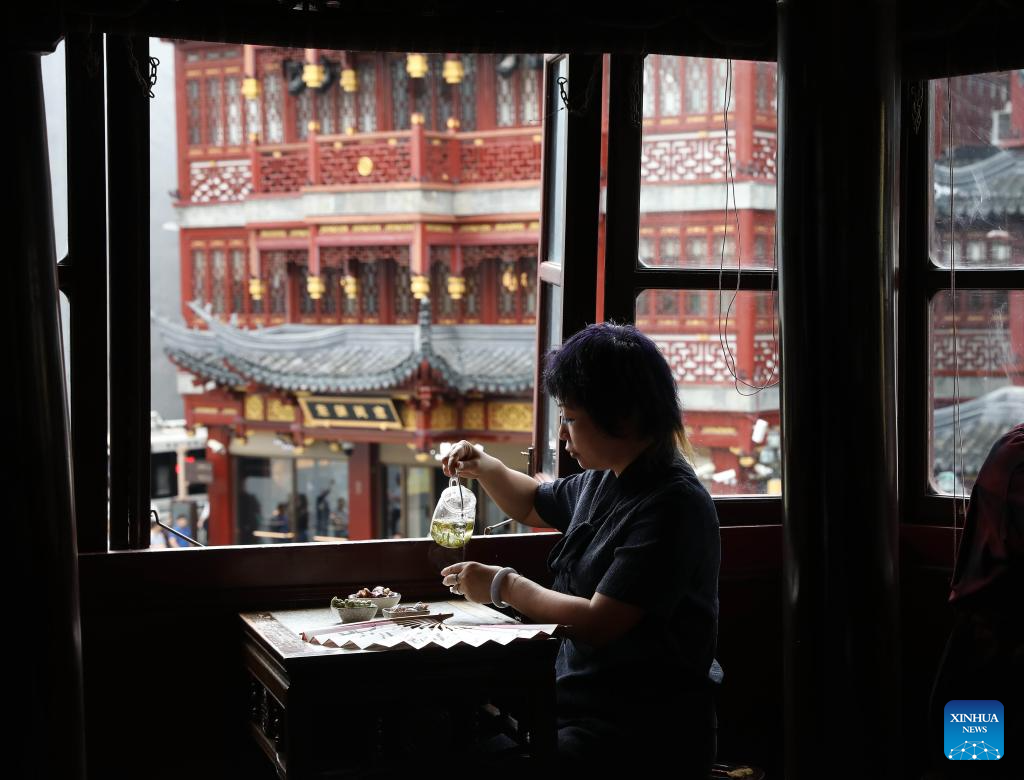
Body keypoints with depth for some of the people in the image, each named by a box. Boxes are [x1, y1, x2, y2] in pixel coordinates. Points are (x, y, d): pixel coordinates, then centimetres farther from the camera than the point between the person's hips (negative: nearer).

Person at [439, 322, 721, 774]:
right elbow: (533, 505, 32)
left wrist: (502, 586, -10)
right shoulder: (602, 482, 10)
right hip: (576, 699, 9)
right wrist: (484, 468, 12)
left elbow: (598, 623, -21)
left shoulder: (673, 505, -19)